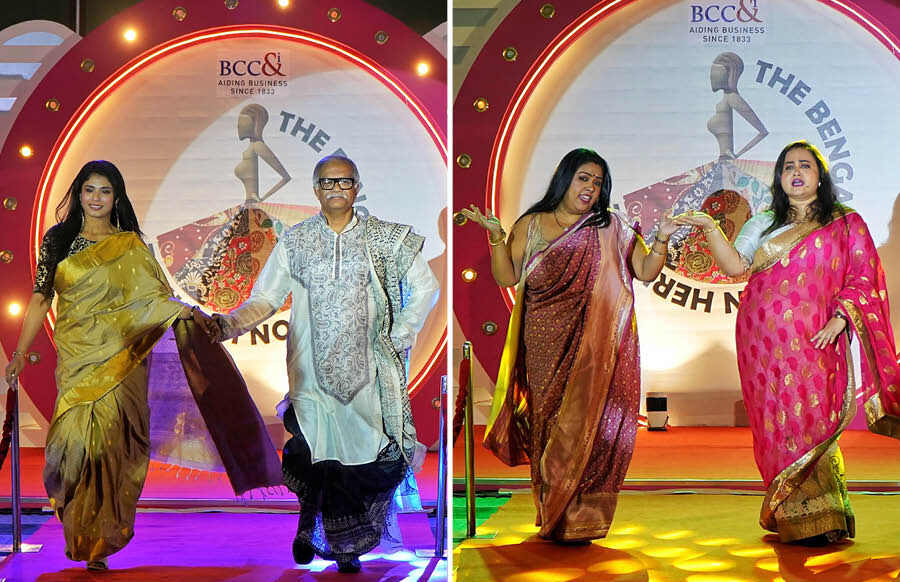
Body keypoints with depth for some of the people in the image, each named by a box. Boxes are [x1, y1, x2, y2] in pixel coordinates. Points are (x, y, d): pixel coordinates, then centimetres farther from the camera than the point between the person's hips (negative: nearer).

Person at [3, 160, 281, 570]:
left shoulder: (131, 246, 8)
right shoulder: (57, 241, 10)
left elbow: (155, 296, 4)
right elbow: (41, 299, 10)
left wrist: (185, 311, -16)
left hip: (120, 360, 0)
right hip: (77, 359, 1)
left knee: (111, 443, -6)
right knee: (78, 440, -8)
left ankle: (102, 543, 4)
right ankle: (79, 537, 9)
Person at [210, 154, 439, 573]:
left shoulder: (385, 238, 5)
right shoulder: (295, 240, 6)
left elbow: (425, 287, 13)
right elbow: (264, 299, 1)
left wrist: (400, 335, 5)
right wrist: (226, 324, -17)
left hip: (367, 370, 0)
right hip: (313, 370, 0)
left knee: (364, 456, -2)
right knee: (315, 451, -2)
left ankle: (348, 544, 16)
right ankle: (309, 523, 26)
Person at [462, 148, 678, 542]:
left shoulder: (610, 228, 11)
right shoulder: (530, 225, 11)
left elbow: (646, 272, 7)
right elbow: (507, 278, 4)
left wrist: (661, 240, -8)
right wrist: (496, 236, -7)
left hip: (594, 348, -1)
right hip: (546, 347, 1)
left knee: (588, 421, -6)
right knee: (549, 419, -1)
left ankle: (582, 520, 2)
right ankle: (552, 515, 9)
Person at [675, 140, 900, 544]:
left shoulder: (846, 224, 10)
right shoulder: (763, 225, 18)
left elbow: (863, 279, 3)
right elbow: (735, 265, 5)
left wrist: (838, 320, -10)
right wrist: (710, 229, -6)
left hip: (814, 342, -2)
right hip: (763, 341, 3)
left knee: (811, 420, -8)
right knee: (776, 424, -1)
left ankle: (818, 519, 0)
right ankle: (792, 518, 7)